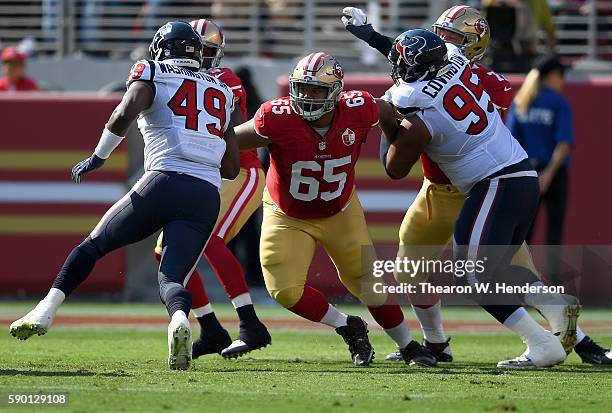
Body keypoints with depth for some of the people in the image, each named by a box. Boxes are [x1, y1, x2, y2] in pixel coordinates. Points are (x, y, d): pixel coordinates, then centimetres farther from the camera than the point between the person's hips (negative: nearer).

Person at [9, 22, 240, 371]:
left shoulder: (152, 75, 10)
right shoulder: (221, 93, 24)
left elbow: (124, 115, -11)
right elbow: (232, 168, 23)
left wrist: (98, 157, 3)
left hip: (165, 184, -3)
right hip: (208, 197, 3)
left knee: (94, 245, 17)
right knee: (172, 278, 2)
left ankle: (45, 312, 14)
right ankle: (180, 320, -34)